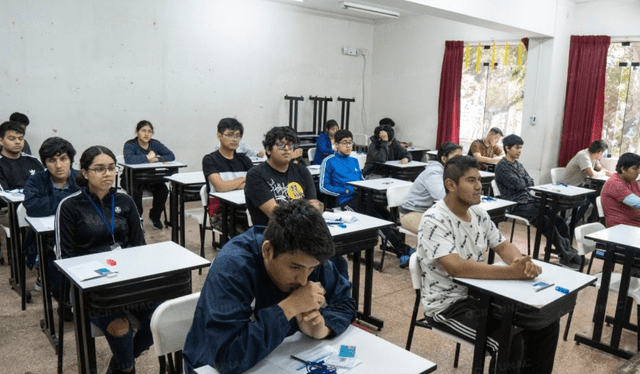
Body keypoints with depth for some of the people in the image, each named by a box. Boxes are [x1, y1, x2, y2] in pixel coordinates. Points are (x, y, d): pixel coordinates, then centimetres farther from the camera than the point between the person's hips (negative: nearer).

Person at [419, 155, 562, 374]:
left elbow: (503, 246, 7)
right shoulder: (434, 220, -22)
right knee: (510, 342, -24)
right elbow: (456, 267, -33)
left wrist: (522, 262, -17)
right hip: (448, 305, -8)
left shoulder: (479, 214, 3)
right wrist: (512, 272, -34)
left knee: (546, 323, 4)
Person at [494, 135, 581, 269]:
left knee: (557, 218, -11)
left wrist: (523, 181, -8)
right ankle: (566, 255, -14)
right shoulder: (502, 167, -9)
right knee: (547, 221, -23)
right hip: (517, 206, -8)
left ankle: (568, 251, -10)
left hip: (529, 201, 8)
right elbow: (518, 185, -17)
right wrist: (525, 180, 2)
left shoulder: (518, 164, 18)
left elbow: (530, 182, 12)